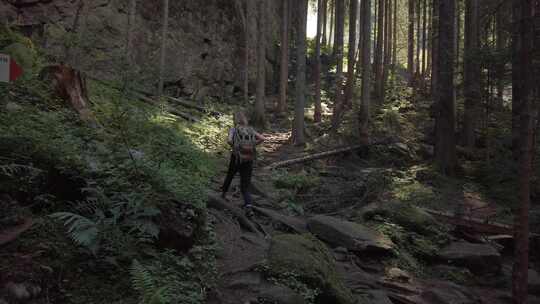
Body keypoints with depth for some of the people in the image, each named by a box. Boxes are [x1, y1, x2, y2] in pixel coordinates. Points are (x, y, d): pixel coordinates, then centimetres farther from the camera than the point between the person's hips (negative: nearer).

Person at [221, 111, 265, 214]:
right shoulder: (250, 130, 5)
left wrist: (233, 147, -5)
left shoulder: (233, 130, -4)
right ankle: (248, 203, -20)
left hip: (236, 158, -1)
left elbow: (229, 140, -24)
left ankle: (223, 193, 49)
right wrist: (252, 145, 2)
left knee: (230, 176, 28)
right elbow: (262, 138, -7)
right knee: (245, 185, 4)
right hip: (248, 160, 2)